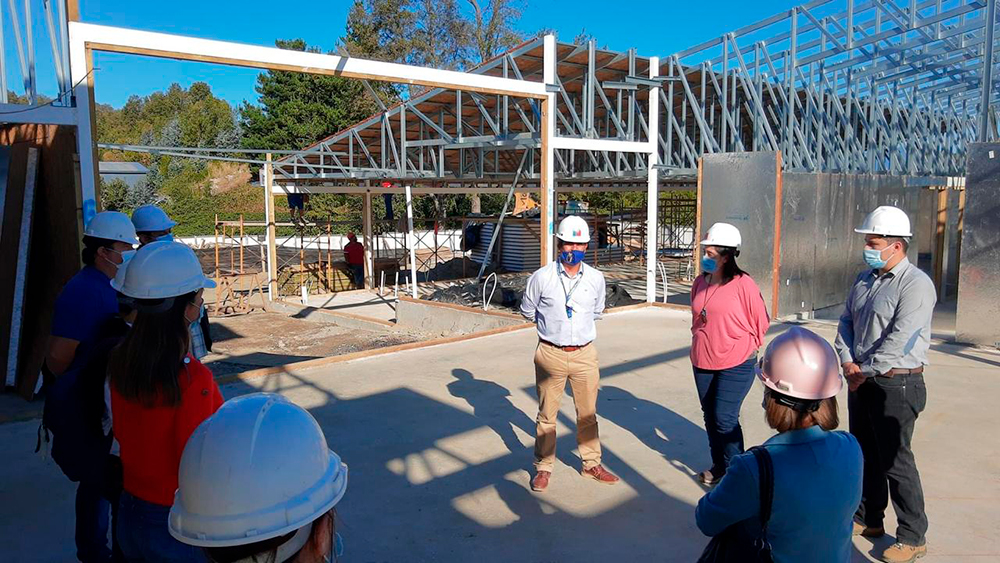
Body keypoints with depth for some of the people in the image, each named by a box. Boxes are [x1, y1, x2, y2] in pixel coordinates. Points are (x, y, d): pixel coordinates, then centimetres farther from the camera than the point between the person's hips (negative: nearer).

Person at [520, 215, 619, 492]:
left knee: (588, 414, 14)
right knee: (546, 415, 9)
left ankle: (591, 464, 30)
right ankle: (543, 467, 24)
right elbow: (527, 311, 7)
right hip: (551, 354, -2)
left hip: (584, 354, 2)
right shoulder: (542, 277, -9)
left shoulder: (596, 278, -1)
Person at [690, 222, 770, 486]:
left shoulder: (743, 284, -14)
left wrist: (745, 347, 1)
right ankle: (718, 466, 31)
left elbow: (761, 321, -5)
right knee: (710, 417, 14)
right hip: (703, 364, 6)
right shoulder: (700, 282, 3)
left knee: (725, 419, -7)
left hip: (736, 365, -6)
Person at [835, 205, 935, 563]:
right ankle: (868, 519, 34)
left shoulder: (916, 284, -15)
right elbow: (846, 322, 11)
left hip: (896, 385, -8)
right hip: (862, 382, 8)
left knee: (895, 462, 0)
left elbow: (899, 340, -22)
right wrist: (848, 362, -4)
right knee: (864, 454, 18)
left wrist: (864, 371, -15)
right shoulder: (865, 279, 10)